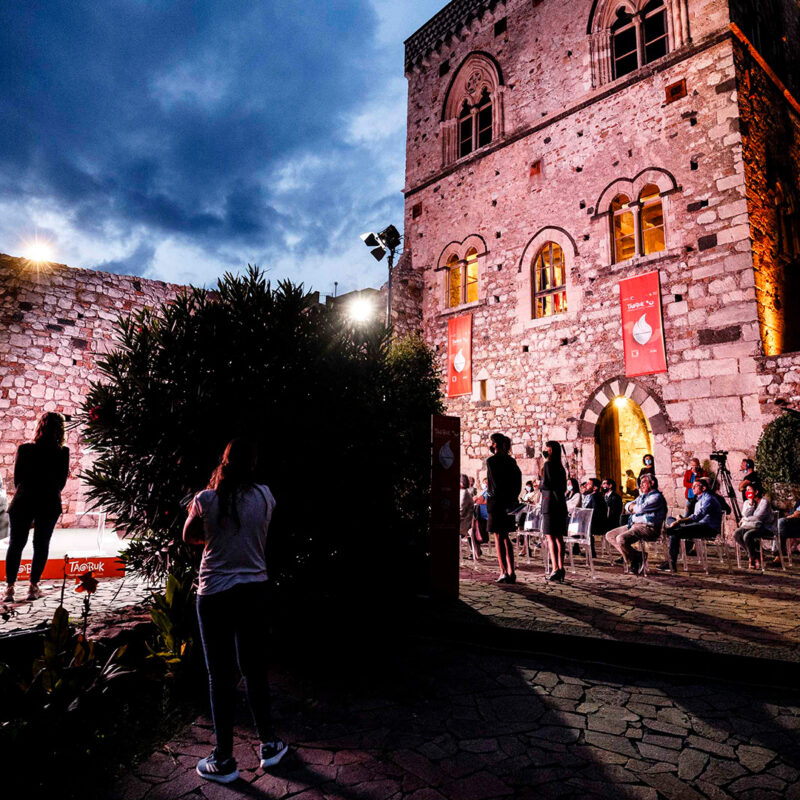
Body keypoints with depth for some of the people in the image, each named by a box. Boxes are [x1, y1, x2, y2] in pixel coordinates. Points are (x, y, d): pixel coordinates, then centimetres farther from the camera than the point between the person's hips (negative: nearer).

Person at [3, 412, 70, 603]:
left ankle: (10, 587, 13)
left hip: (23, 502, 0)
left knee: (16, 544, 13)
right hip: (49, 504, 0)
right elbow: (61, 482, 0)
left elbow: (17, 478, 2)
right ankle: (33, 587, 14)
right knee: (41, 545, 11)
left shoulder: (24, 449, -7)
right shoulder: (62, 453, -8)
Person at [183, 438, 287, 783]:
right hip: (254, 590, 3)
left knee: (221, 676, 9)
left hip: (215, 594, -3)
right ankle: (269, 744, 32)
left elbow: (188, 537, 6)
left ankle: (224, 761, 23)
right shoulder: (265, 496, -6)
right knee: (255, 668, 18)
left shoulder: (206, 500, -12)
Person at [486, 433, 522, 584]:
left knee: (498, 537, 0)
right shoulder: (511, 461, 10)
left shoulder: (491, 460, -10)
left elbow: (495, 485, -16)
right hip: (510, 503, 7)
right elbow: (518, 482, 7)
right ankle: (511, 572, 13)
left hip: (496, 502, -7)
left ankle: (504, 572, 0)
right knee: (505, 537, 14)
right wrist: (512, 499, 8)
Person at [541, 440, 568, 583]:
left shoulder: (548, 465, -9)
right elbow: (564, 487, 17)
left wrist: (541, 482, 6)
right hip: (561, 503, 8)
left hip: (550, 502, -8)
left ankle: (555, 569, -9)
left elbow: (545, 484, -13)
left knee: (550, 537, -5)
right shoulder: (560, 467, 14)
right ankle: (561, 568, 10)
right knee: (559, 537, 9)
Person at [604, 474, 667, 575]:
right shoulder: (642, 496, 24)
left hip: (648, 527, -10)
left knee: (621, 539, -30)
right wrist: (632, 506, -3)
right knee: (609, 536, 2)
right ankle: (636, 555, -3)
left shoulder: (656, 497, -7)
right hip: (634, 525, 10)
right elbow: (628, 505, 20)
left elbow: (641, 508, -19)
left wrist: (633, 507, 3)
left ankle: (634, 562, -6)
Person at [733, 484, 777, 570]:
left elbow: (758, 517, -18)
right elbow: (745, 515, -5)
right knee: (736, 533, -20)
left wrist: (745, 520, -5)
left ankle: (754, 559, -11)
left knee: (747, 535, -32)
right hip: (751, 526, 6)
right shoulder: (747, 502, 11)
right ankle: (751, 555, -9)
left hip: (765, 528, -6)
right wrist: (751, 503, -11)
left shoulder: (764, 501, -9)